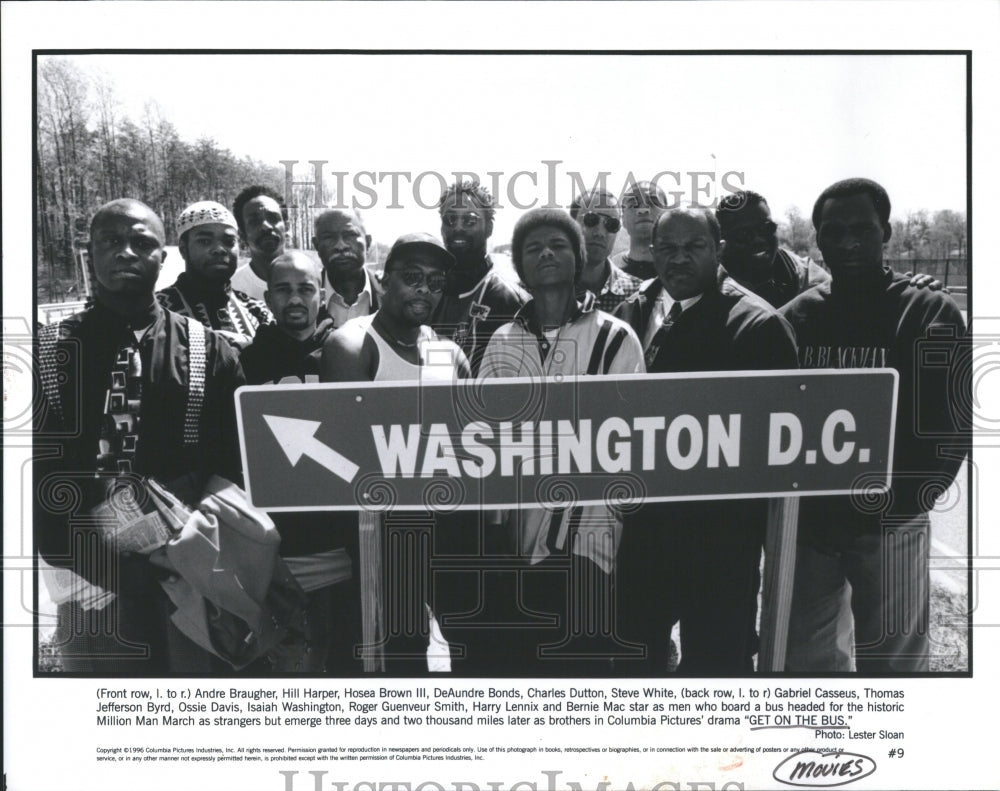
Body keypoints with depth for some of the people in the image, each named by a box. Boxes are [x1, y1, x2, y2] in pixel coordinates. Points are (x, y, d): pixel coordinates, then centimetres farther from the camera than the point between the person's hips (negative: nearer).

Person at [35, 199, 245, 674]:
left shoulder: (208, 352, 5)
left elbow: (233, 464, 3)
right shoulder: (48, 351, 6)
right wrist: (64, 556, -10)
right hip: (88, 577, 0)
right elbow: (36, 465, 2)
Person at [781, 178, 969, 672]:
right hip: (805, 527, 3)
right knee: (802, 660, 12)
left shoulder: (929, 315, -3)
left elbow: (950, 428, -6)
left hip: (890, 530, -3)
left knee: (892, 663, 5)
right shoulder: (794, 318, 7)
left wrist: (899, 502, -14)